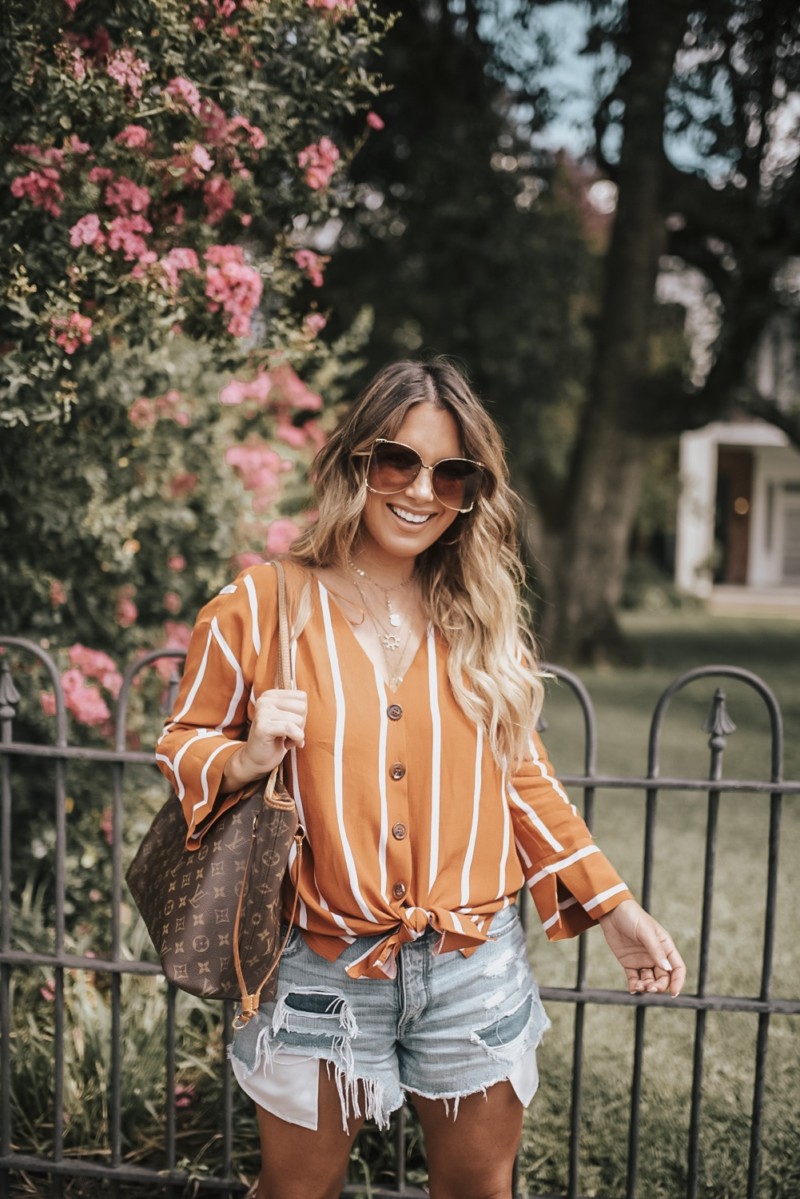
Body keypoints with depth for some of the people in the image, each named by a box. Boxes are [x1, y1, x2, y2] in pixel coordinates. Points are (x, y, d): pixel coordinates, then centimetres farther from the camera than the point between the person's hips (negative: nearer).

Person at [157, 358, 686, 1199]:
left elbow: (520, 775, 11)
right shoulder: (260, 606, -7)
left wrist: (614, 907, 8)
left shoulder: (480, 619, 2)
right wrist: (244, 759, -21)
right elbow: (181, 748, 1)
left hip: (476, 971, 3)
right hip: (322, 971, -2)